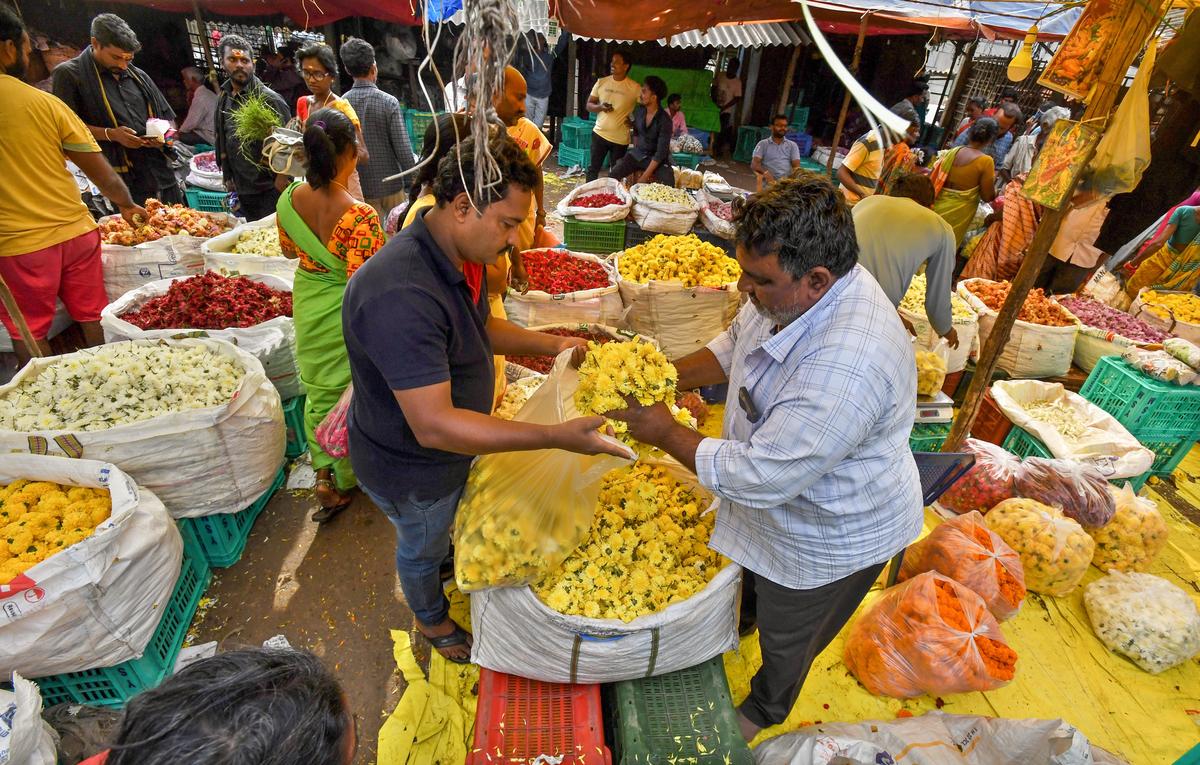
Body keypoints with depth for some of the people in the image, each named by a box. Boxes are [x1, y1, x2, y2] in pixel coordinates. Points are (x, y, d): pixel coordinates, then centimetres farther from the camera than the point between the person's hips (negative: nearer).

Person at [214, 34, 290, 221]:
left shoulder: (269, 99, -10)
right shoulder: (224, 98, 11)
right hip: (243, 189, 7)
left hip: (270, 190, -7)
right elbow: (222, 140, 19)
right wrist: (228, 175, 17)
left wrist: (281, 178, -16)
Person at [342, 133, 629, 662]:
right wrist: (555, 436, -42)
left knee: (445, 527, 33)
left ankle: (450, 568, 65)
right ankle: (432, 621, 55)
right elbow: (434, 426, -40)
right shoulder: (401, 296, -40)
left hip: (454, 443, 7)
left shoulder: (460, 253, -8)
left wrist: (550, 345, -3)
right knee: (423, 548, 24)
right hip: (412, 470, -7)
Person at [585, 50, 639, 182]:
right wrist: (600, 107, -14)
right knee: (593, 168, 8)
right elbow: (589, 105, 6)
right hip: (599, 134, 3)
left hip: (620, 139, -2)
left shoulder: (635, 88, -8)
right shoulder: (601, 82, 2)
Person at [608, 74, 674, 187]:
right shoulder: (639, 110, -4)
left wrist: (644, 177, -27)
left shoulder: (665, 120, -21)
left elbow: (661, 152, -23)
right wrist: (636, 166, 13)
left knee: (668, 187, -27)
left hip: (657, 159, -4)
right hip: (638, 153, 5)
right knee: (612, 175, -14)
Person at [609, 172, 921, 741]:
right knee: (749, 581, 35)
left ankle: (764, 712, 57)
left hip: (831, 536, -7)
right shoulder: (794, 290, -16)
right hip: (772, 501, 7)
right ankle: (736, 618, 69)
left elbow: (759, 477, -36)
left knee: (785, 638, 24)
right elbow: (736, 344, 3)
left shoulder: (846, 370, -44)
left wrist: (666, 434, -26)